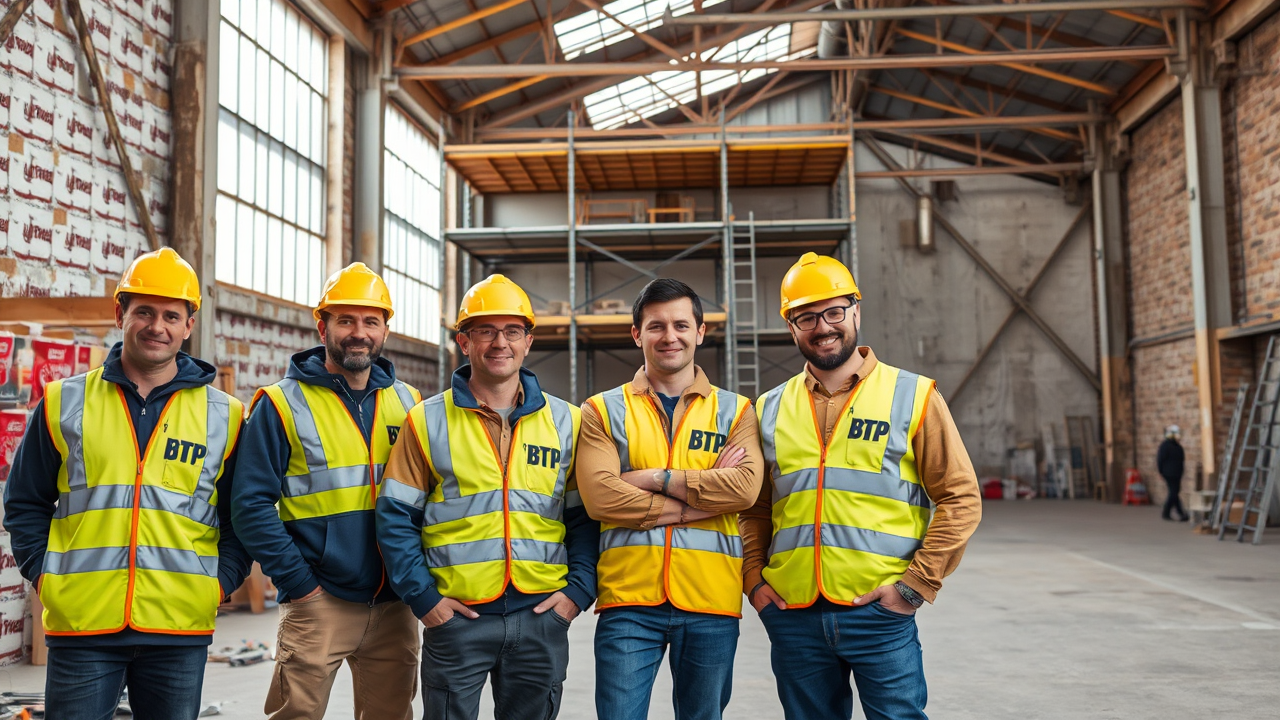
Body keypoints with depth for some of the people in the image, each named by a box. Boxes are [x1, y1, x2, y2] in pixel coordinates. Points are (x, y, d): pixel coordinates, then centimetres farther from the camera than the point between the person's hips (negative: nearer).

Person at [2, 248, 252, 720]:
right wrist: (43, 575, 1)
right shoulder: (64, 403, 6)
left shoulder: (224, 416, 5)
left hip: (180, 630, 1)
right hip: (80, 626, 0)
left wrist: (218, 584, -2)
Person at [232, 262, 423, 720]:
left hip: (394, 605, 4)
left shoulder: (407, 403, 8)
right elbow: (251, 505, -8)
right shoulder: (284, 404, -4)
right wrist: (299, 584, -11)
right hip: (320, 604, -4)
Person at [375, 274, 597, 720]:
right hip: (455, 617, -1)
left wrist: (579, 589, -3)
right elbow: (396, 518, 1)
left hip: (542, 616, 2)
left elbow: (585, 517, 8)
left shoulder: (565, 421, 6)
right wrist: (422, 596, -7)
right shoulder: (428, 421, 1)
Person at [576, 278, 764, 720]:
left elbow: (745, 487, -11)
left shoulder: (735, 411, 8)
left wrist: (656, 478, -12)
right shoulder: (603, 411, 4)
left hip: (711, 602, 2)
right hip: (628, 600, -1)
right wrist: (704, 492, -12)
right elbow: (600, 497, -12)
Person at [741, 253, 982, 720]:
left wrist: (916, 584, -9)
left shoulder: (913, 396, 0)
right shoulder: (770, 410, 10)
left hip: (880, 614, -3)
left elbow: (960, 498, -2)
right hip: (793, 617, 3)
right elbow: (753, 507, 16)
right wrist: (753, 578, 3)